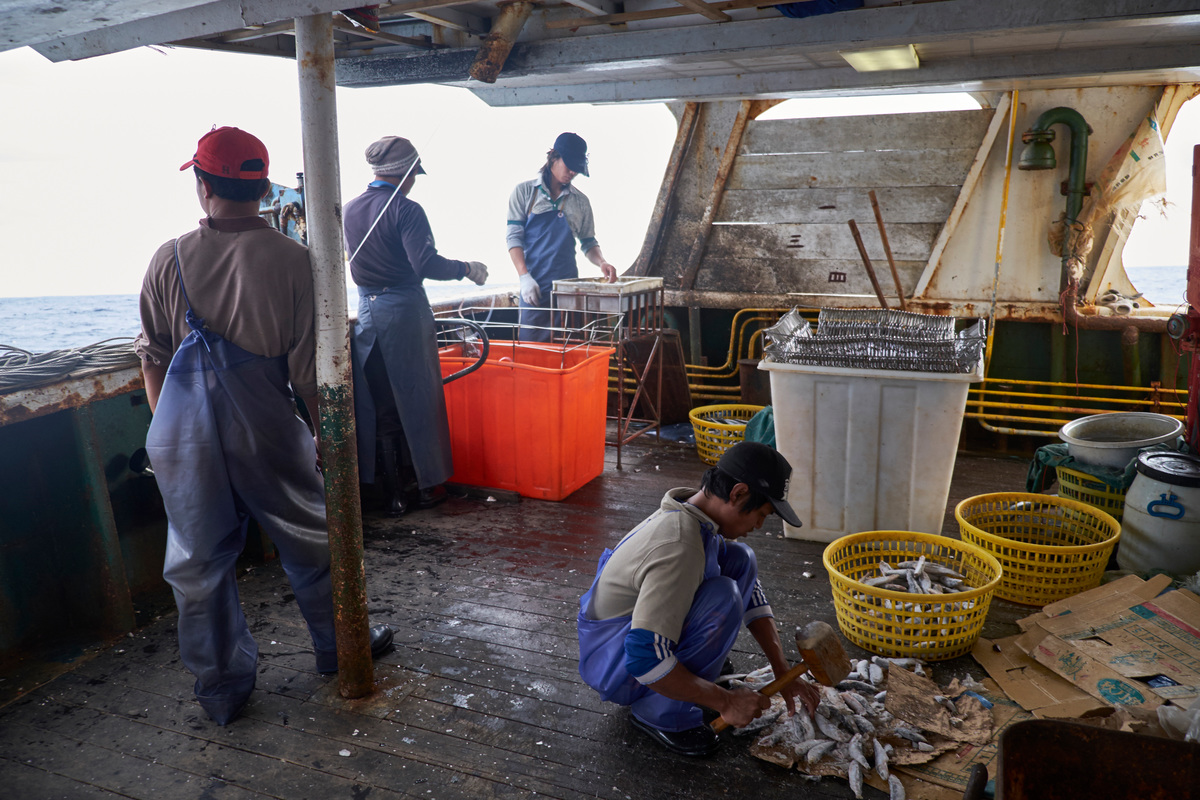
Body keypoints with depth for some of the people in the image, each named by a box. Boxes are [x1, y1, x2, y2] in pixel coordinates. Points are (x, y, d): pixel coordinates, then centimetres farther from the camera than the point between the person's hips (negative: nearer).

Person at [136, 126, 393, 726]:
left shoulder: (169, 261, -1)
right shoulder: (292, 259, -10)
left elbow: (153, 359, 7)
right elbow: (308, 364, -9)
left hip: (184, 430, 3)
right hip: (264, 428, -2)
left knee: (197, 559, 14)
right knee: (309, 540, 16)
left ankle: (221, 688, 26)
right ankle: (340, 647, 33)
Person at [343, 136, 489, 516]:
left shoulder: (349, 210, 9)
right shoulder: (406, 210, -11)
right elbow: (426, 263, -22)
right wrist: (466, 268, -8)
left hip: (367, 310, 5)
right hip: (405, 310, -5)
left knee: (381, 405, 9)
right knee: (418, 400, 7)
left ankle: (394, 494, 14)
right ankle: (428, 484, 17)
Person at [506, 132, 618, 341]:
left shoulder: (580, 201, 12)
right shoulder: (524, 192, 5)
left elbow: (588, 242, 17)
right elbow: (514, 237, -1)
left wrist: (602, 262, -4)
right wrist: (525, 277, -12)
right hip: (534, 286, -2)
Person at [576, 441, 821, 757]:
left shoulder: (695, 512, -4)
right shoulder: (680, 548, -33)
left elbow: (751, 596, 7)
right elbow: (644, 658, -37)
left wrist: (783, 672, 3)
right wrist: (725, 701, -26)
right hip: (610, 662, -9)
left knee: (740, 560, 0)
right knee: (723, 598, -30)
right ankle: (660, 714, -12)